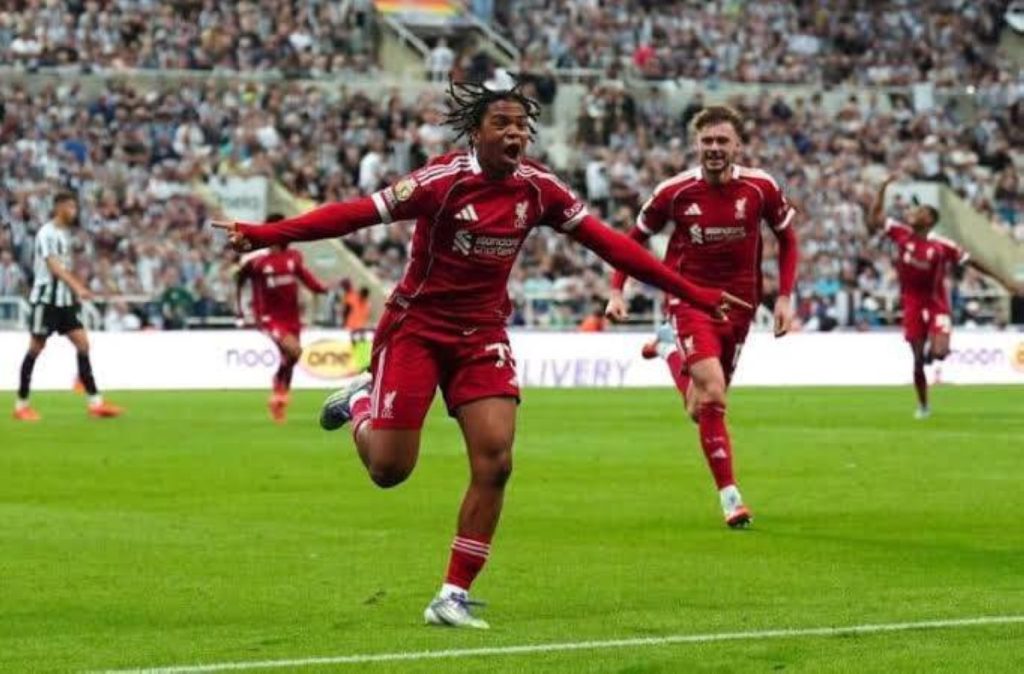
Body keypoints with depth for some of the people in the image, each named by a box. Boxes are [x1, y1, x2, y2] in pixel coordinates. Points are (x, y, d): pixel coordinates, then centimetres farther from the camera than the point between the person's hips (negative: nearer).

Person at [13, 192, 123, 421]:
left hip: (65, 299, 8)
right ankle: (21, 405, 7)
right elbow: (54, 266, -23)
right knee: (36, 348, -2)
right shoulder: (47, 233, -13)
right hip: (46, 298, -8)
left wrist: (78, 290, 16)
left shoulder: (65, 234, 14)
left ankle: (95, 402, -3)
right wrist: (78, 288, -31)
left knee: (82, 344, -1)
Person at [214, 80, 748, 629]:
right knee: (389, 469, -4)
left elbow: (607, 242, 2)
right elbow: (358, 213, -21)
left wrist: (692, 294, 2)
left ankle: (454, 597, 2)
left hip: (482, 335, 4)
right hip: (417, 328, -4)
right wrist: (263, 235, -28)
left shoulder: (538, 188, -5)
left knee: (495, 463, -10)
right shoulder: (444, 181, -18)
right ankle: (359, 402, 32)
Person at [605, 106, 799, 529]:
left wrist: (785, 297, 0)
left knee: (706, 405, 12)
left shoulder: (761, 188, -7)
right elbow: (635, 238, 4)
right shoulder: (675, 192, -11)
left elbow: (787, 239, 8)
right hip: (689, 299, -3)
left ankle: (670, 350, 42)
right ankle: (729, 495, -11)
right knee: (713, 394, -22)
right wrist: (617, 291, -6)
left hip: (738, 303, 3)